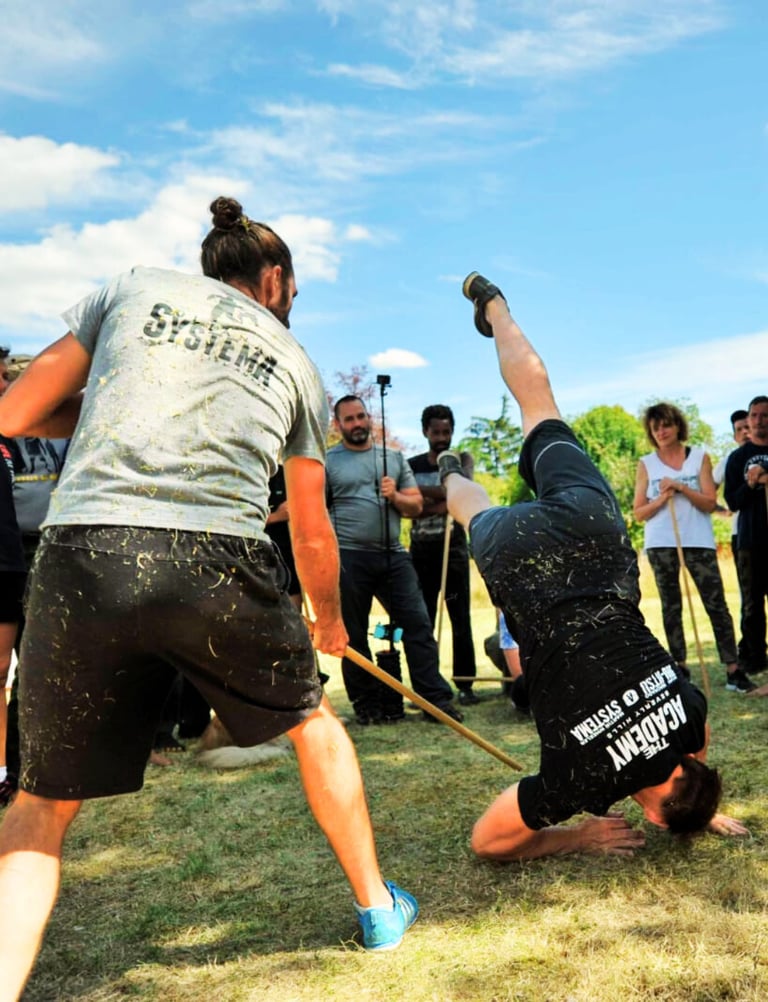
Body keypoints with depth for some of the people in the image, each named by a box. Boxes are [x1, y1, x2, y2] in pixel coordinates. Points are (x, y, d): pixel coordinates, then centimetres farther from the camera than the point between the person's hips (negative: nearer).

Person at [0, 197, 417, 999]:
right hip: (218, 565, 1)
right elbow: (311, 532, 25)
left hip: (82, 555, 0)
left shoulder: (134, 288, 19)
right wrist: (329, 622, 42)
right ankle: (377, 906, 42)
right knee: (313, 723, 28)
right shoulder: (295, 363, 21)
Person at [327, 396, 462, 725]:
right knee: (353, 634, 4)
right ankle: (366, 703, 15)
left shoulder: (394, 458, 16)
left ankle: (436, 698, 3)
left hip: (393, 555, 3)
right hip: (348, 557, -3)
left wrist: (395, 496, -7)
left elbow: (415, 506, 14)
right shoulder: (327, 461, 6)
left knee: (418, 624, -2)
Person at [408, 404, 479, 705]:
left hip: (453, 548, -1)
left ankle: (465, 683, 2)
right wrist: (442, 501, -13)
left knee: (460, 618, -2)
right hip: (421, 551, 1)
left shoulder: (462, 460, 9)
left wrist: (422, 493, -12)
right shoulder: (412, 465, 11)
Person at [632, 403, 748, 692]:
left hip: (698, 542, -1)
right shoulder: (646, 464, 6)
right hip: (661, 545, 1)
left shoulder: (700, 457, 6)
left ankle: (733, 671, -3)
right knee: (670, 607, 5)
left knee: (716, 604, -6)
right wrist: (662, 498, -13)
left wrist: (682, 488, -14)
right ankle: (679, 669, 13)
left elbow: (710, 503, -1)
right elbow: (639, 513, 3)